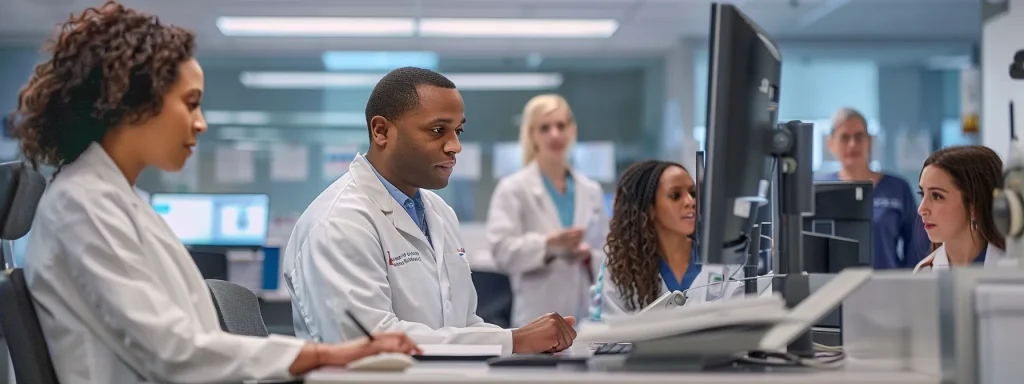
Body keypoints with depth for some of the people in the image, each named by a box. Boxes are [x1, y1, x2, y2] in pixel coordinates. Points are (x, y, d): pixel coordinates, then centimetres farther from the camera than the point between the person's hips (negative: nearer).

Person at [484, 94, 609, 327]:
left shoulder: (591, 191, 15)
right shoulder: (513, 189, 2)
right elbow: (502, 251, -10)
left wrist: (589, 255, -6)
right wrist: (548, 243, -25)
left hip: (591, 315, 4)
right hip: (541, 318, -4)